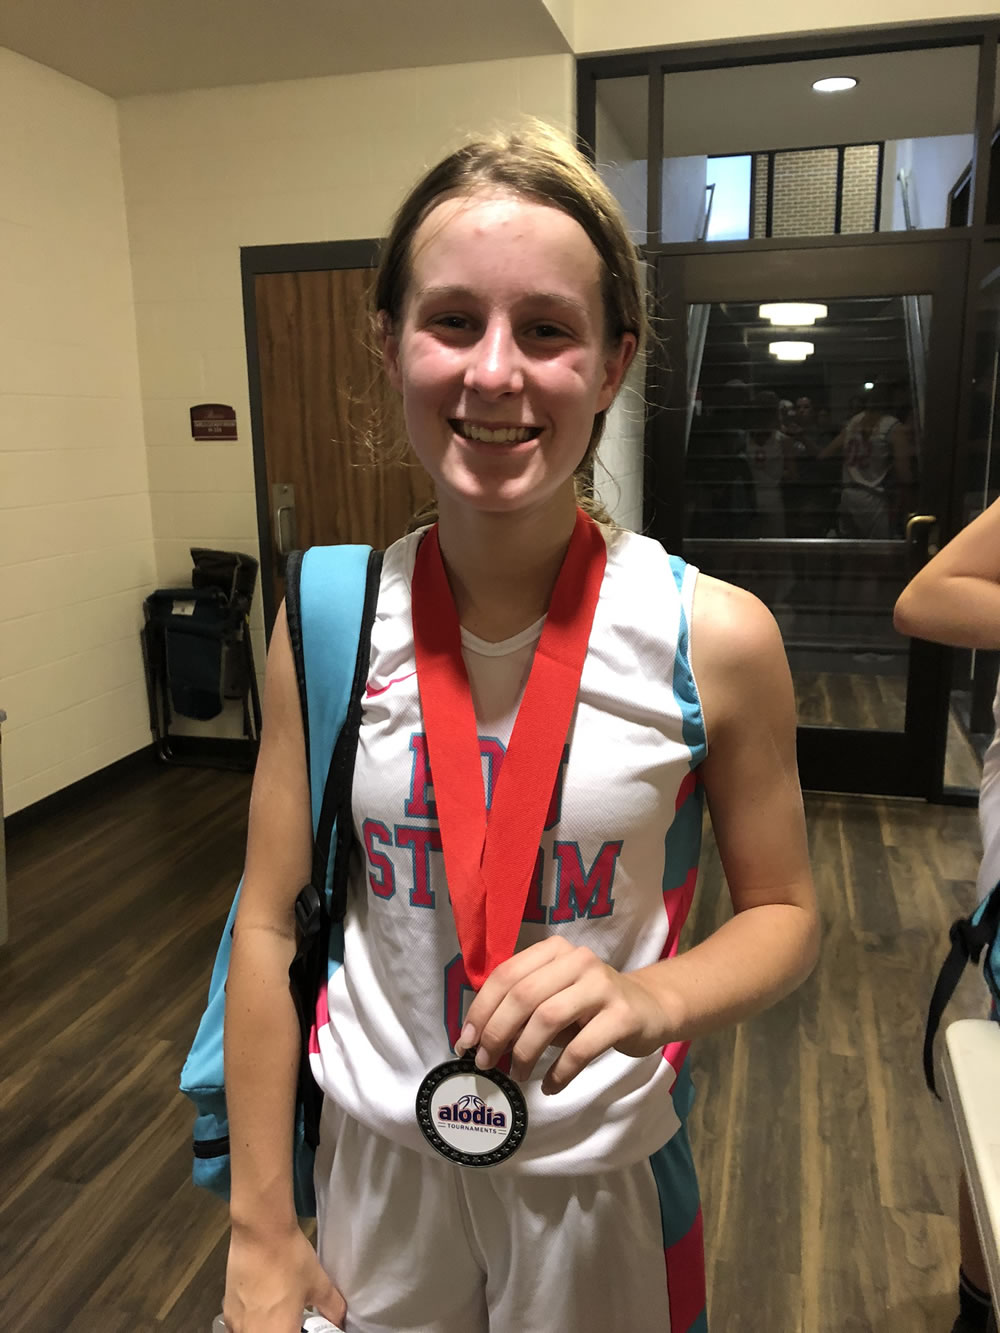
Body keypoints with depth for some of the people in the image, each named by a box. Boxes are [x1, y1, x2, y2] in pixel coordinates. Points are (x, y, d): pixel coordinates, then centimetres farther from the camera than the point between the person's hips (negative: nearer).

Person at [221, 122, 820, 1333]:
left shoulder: (714, 639, -18)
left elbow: (781, 914, -5)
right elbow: (270, 926, -6)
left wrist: (650, 997, -27)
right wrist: (259, 1231, -1)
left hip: (602, 1170, -1)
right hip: (370, 1153, 2)